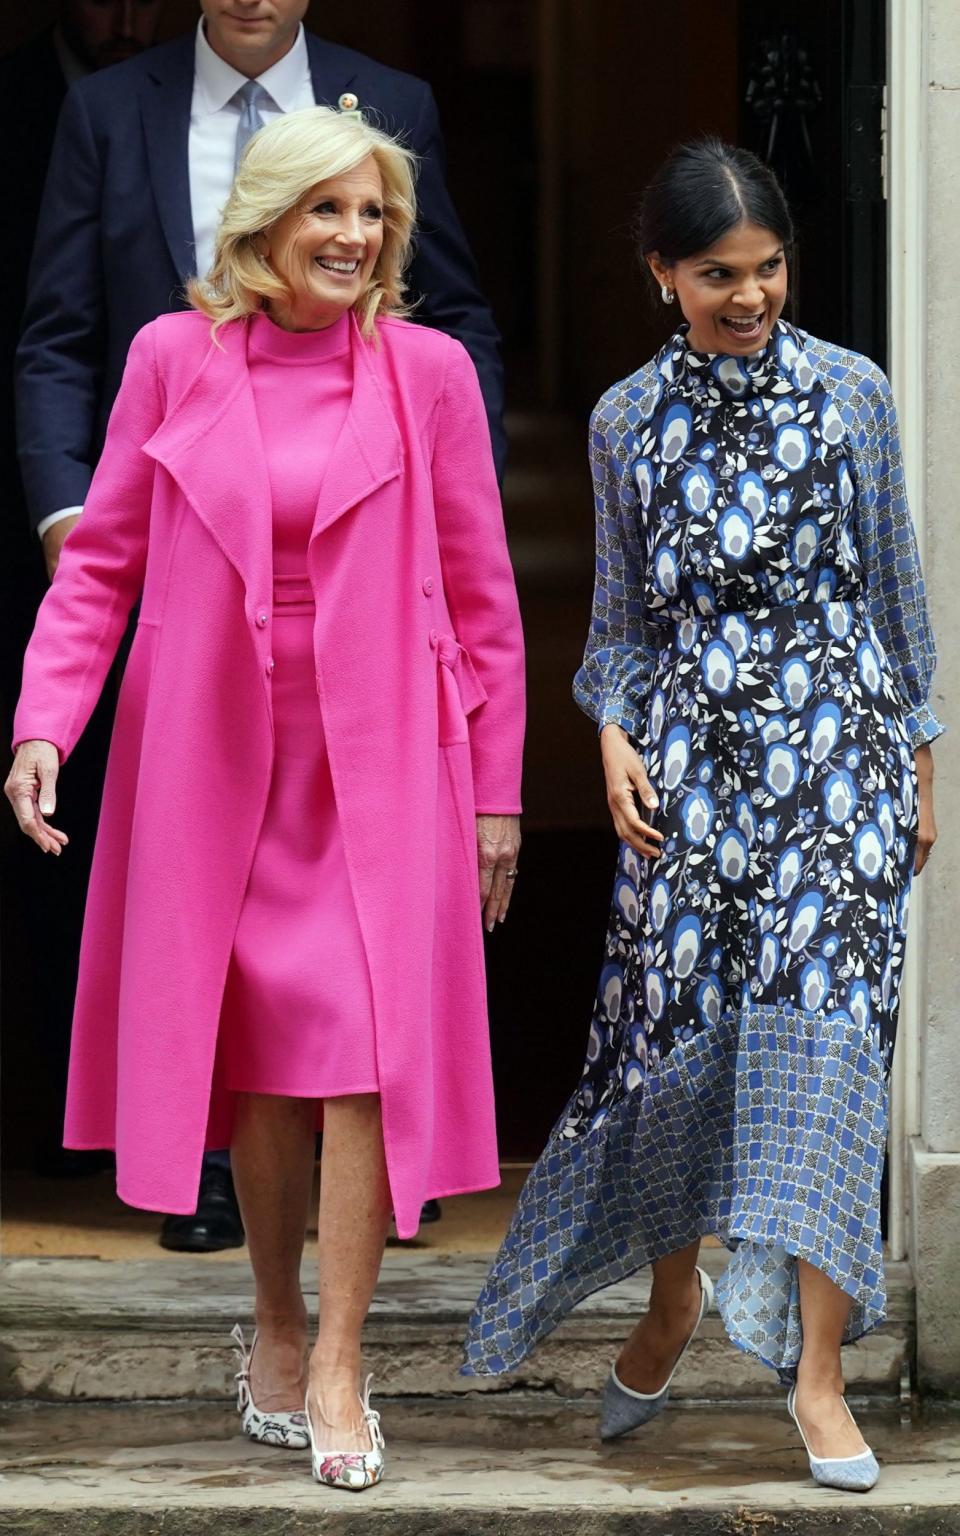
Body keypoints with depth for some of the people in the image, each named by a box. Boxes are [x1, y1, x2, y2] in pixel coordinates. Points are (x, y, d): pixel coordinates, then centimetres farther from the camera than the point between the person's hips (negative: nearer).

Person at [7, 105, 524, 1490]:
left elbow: (481, 596, 4)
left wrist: (496, 792, 3)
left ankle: (337, 1369, -5)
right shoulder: (173, 359, 2)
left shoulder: (427, 372, 0)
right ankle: (276, 1323, 25)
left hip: (379, 765, -1)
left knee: (365, 1048, -10)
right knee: (254, 1051, 7)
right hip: (215, 760, 1)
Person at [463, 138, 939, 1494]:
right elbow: (621, 616, 13)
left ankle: (817, 1367, -8)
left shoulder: (851, 394, 3)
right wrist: (615, 735, -3)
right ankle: (674, 1295, 28)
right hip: (688, 756, 1)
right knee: (677, 1026, 2)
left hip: (834, 744, -1)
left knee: (821, 1027, -10)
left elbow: (894, 584, 9)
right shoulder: (628, 422, 6)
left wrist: (919, 755, 9)